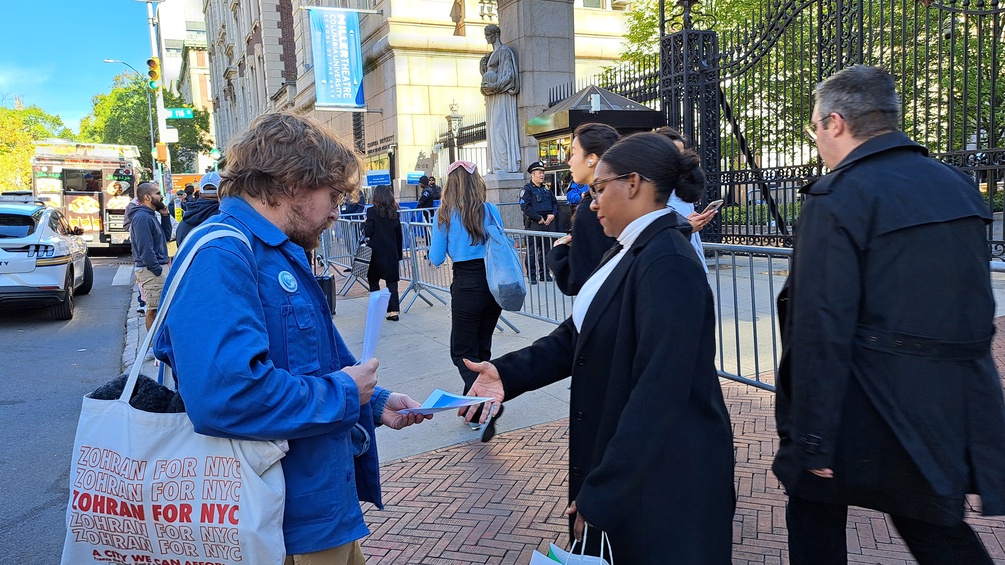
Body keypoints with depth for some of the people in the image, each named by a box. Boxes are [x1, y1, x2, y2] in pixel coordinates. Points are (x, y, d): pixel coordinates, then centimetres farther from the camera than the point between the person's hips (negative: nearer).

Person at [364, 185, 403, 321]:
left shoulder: (372, 211, -9)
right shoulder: (394, 212, 4)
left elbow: (367, 232, -12)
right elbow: (399, 235, 8)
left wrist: (364, 223, 8)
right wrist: (399, 253, 16)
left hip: (376, 251, -3)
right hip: (391, 252, 3)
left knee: (373, 281, 10)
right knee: (391, 281, 4)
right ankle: (393, 311, -3)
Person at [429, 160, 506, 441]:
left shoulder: (444, 214, -5)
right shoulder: (490, 210, 2)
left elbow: (436, 259, 0)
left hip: (466, 286, -4)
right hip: (494, 283, 4)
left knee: (463, 353, 4)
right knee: (482, 348, 18)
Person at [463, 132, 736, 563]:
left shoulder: (668, 265, -24)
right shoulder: (630, 251, 6)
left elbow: (658, 395, -28)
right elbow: (577, 334, 5)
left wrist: (600, 496, -24)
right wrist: (507, 373, -8)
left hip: (660, 476, -9)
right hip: (620, 458, 9)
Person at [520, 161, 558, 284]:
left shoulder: (546, 189, 17)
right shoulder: (527, 189, -5)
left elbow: (555, 202, 21)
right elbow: (525, 206, -15)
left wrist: (552, 214, 1)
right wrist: (539, 218, -15)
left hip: (548, 222, 6)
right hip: (534, 223, -6)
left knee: (546, 249, 11)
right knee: (532, 251, -3)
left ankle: (544, 274, 20)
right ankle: (531, 276, 3)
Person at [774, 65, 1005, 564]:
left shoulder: (838, 197, -16)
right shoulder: (958, 185, 7)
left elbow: (822, 331, -21)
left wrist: (811, 440, -16)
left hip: (867, 410, -7)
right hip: (957, 406, 7)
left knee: (816, 519, 14)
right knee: (934, 524, 22)